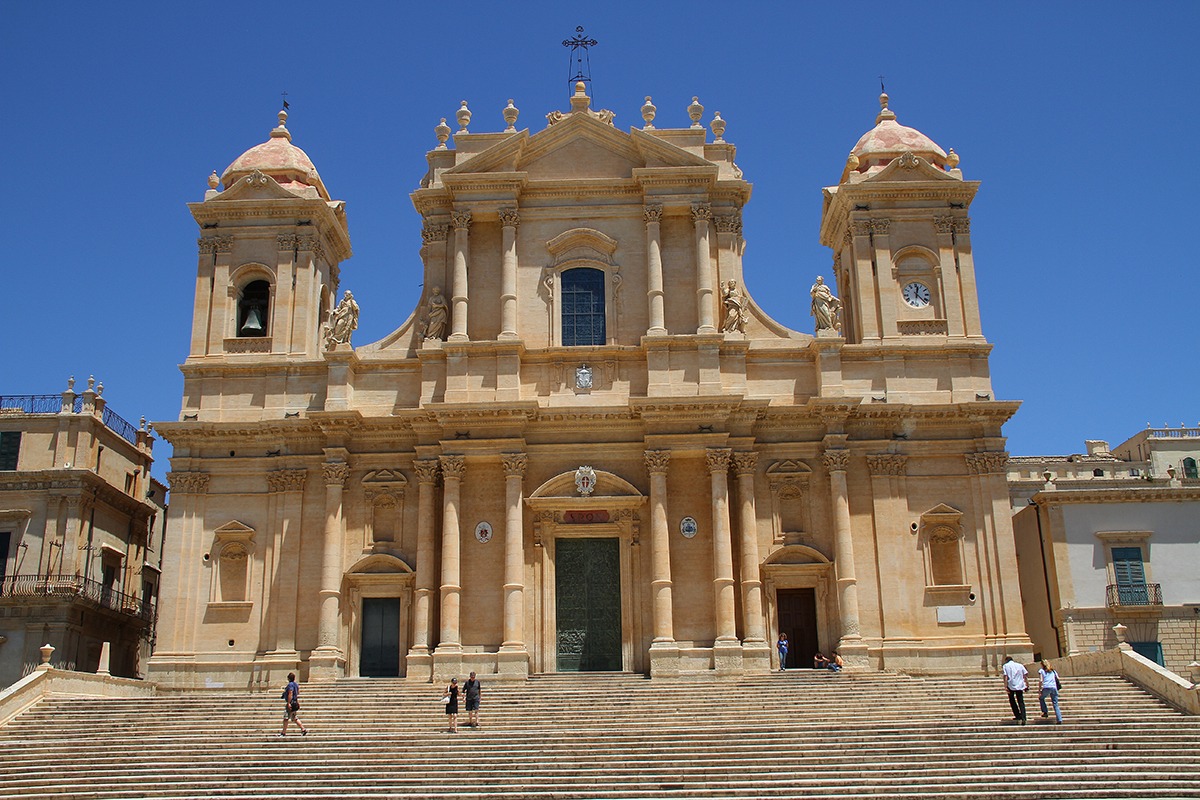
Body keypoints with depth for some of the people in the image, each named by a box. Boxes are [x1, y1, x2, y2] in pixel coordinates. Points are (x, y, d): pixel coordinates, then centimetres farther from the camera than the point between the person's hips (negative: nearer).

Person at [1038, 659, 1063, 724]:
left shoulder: (1041, 671, 11)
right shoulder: (1053, 671, 24)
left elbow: (1041, 681, 1)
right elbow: (1058, 679, 16)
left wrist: (1039, 690, 2)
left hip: (1046, 687, -4)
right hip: (1054, 688, 4)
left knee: (1041, 698, 23)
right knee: (1055, 704, 5)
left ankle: (1045, 712, 10)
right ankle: (1059, 720, -4)